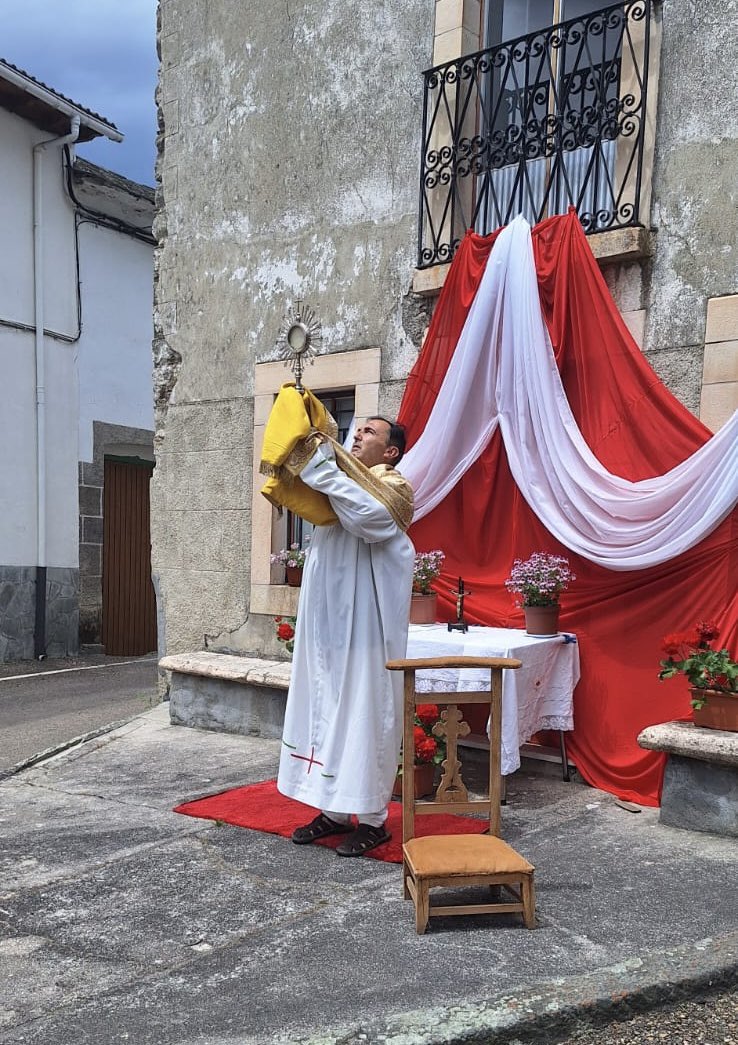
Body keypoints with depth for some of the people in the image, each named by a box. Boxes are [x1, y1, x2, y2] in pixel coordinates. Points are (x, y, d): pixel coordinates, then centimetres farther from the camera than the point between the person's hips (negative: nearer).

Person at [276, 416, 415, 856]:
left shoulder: (393, 487, -6)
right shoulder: (345, 481, 16)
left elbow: (368, 513, -27)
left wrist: (323, 467, -24)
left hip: (365, 630, -7)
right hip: (327, 626, 8)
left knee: (366, 714, -1)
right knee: (326, 712, 12)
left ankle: (372, 819, 10)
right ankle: (334, 809, 23)